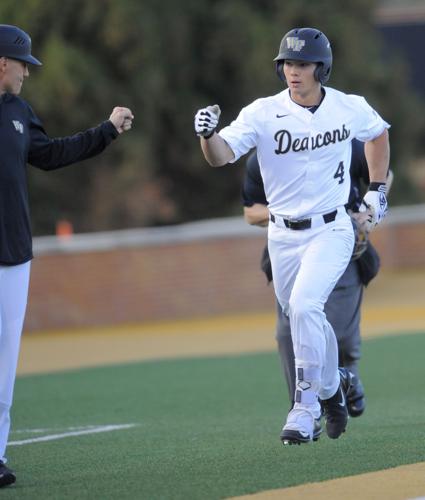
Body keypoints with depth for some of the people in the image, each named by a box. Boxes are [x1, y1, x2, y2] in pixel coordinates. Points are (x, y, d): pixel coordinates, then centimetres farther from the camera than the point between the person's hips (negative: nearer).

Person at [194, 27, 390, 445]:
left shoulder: (350, 109, -6)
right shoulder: (263, 113, -11)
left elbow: (378, 134, 17)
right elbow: (220, 157, -24)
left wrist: (376, 188, 12)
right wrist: (208, 134, -45)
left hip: (331, 231, -2)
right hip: (283, 236, 2)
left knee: (304, 305, -24)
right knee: (304, 318, 14)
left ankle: (305, 407, -16)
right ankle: (332, 385, 43)